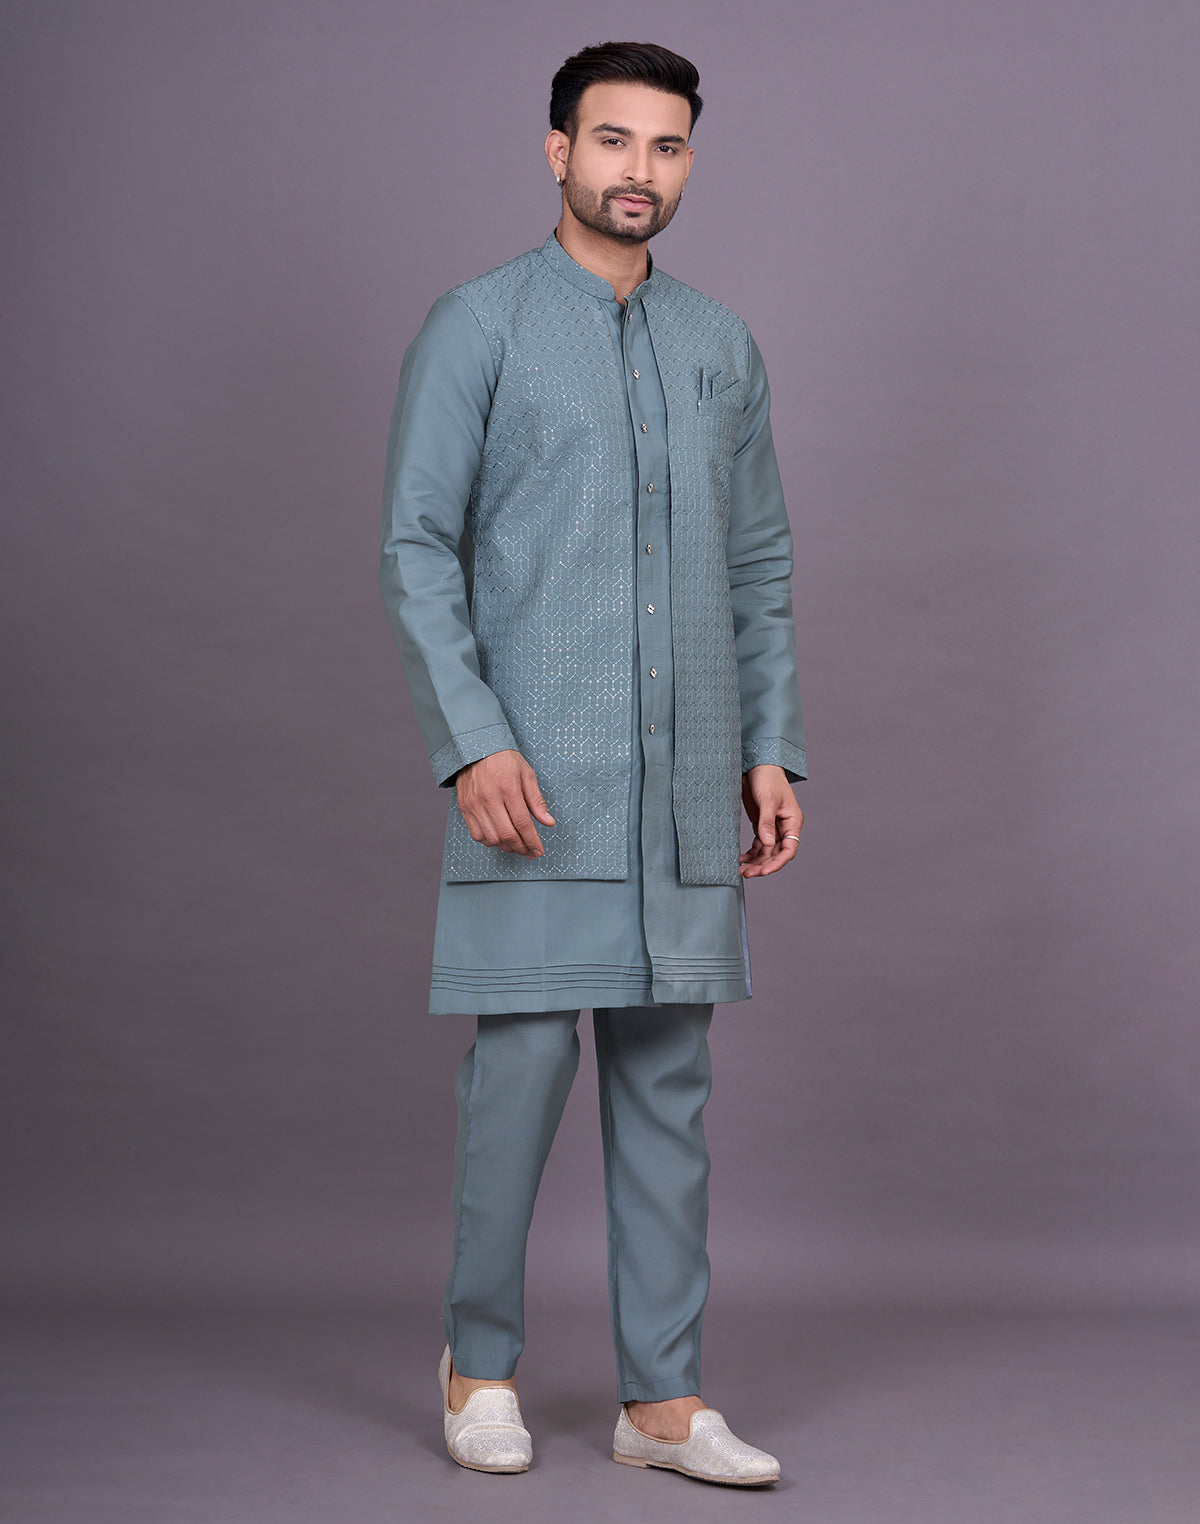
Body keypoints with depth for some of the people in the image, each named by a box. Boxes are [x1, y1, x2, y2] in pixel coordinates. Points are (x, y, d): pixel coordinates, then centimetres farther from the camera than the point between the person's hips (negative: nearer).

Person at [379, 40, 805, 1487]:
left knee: (666, 1074, 6)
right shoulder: (476, 325, -1)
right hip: (533, 771, -4)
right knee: (525, 1055, -3)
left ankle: (662, 1396, 13)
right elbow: (415, 550, -6)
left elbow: (761, 566, 16)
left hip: (684, 784, 5)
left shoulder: (720, 345, 14)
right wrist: (472, 743, -15)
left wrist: (772, 753, 8)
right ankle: (481, 1364, 17)